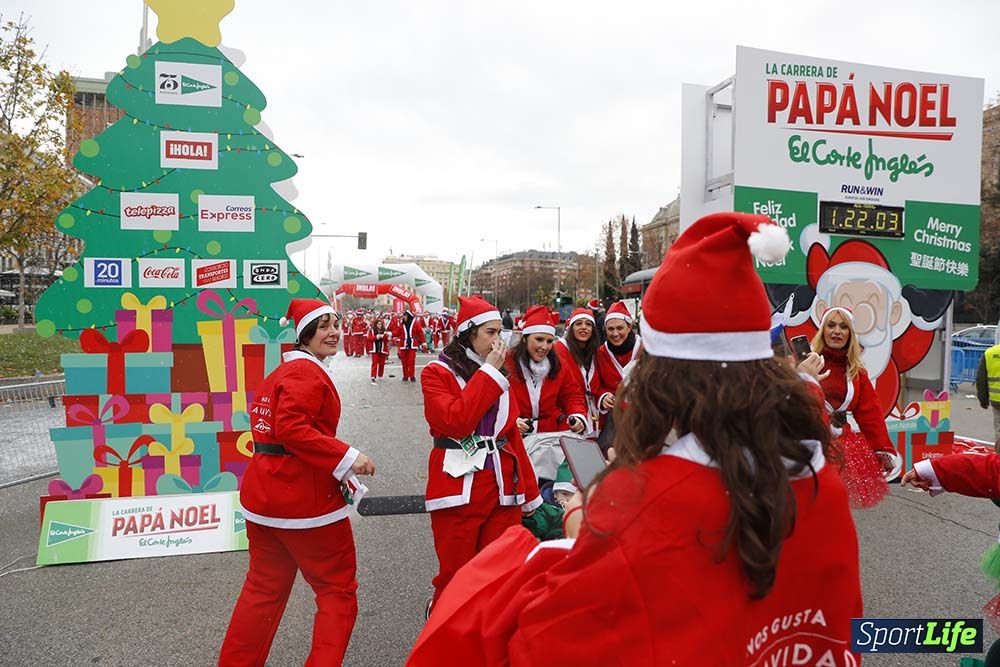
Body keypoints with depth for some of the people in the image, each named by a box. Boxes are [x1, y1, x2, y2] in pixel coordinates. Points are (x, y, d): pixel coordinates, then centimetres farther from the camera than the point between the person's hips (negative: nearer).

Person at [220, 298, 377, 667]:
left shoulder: (282, 371, 16)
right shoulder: (307, 372, -15)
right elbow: (292, 429, -27)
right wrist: (346, 457, -25)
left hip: (262, 494, 10)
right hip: (306, 497, -10)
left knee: (264, 589, 22)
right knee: (338, 590, 6)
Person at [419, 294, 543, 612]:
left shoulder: (499, 374, 14)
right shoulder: (437, 373, -3)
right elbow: (456, 421, -21)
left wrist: (529, 491, 14)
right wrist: (488, 371, -14)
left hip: (503, 487, 5)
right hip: (458, 490, -5)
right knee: (456, 579, 3)